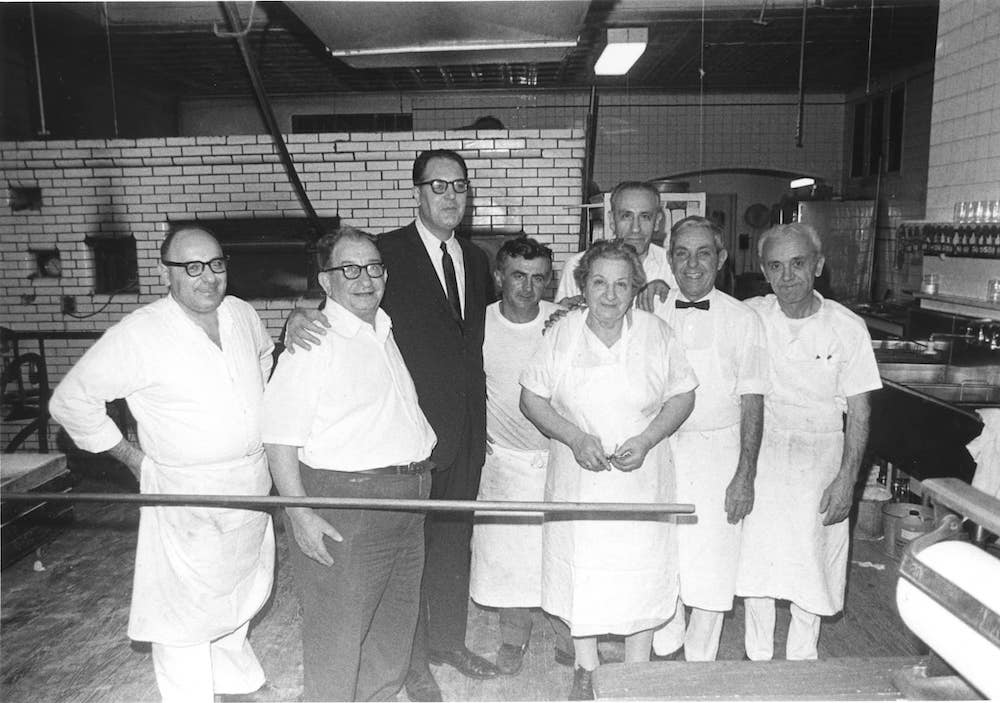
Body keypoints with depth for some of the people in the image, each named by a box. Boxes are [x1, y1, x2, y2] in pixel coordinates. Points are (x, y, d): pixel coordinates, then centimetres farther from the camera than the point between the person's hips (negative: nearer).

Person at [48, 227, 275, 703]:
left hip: (252, 481, 6)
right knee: (185, 609, 4)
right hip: (186, 493, -6)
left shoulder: (241, 314, -2)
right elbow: (69, 401, -10)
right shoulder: (138, 335, -19)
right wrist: (133, 457, -8)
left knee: (239, 589, 24)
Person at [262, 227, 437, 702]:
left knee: (396, 622, 21)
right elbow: (279, 437, -16)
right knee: (338, 631, 3)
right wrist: (299, 512, -23)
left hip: (408, 499, 8)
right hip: (343, 505, -8)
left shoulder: (387, 332, 12)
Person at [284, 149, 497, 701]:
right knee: (409, 543, 8)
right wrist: (300, 317, -35)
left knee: (455, 537, 20)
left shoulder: (476, 260, 10)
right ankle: (411, 657, 30)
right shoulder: (387, 253, -10)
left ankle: (449, 639, 40)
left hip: (466, 428, 6)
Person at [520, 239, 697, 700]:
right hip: (577, 477, 0)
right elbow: (531, 399, -1)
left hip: (642, 477, 0)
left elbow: (682, 397, 2)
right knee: (579, 571, 10)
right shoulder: (562, 335, -5)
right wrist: (575, 437, -15)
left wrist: (646, 440, -14)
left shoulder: (656, 333, -5)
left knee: (642, 573, 8)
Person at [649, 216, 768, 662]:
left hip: (717, 452, -2)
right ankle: (666, 648, 35)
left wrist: (745, 475, -8)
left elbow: (752, 402, -5)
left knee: (711, 566, 5)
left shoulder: (742, 320, -5)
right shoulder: (651, 314, -1)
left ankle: (700, 660, 27)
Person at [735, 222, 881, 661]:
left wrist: (847, 479, -10)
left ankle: (801, 660, 30)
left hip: (822, 459, 0)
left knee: (811, 563, 7)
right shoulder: (749, 317, -7)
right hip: (763, 452, 1)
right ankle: (758, 659, 25)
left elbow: (858, 412, -4)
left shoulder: (847, 327, -9)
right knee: (757, 560, 4)